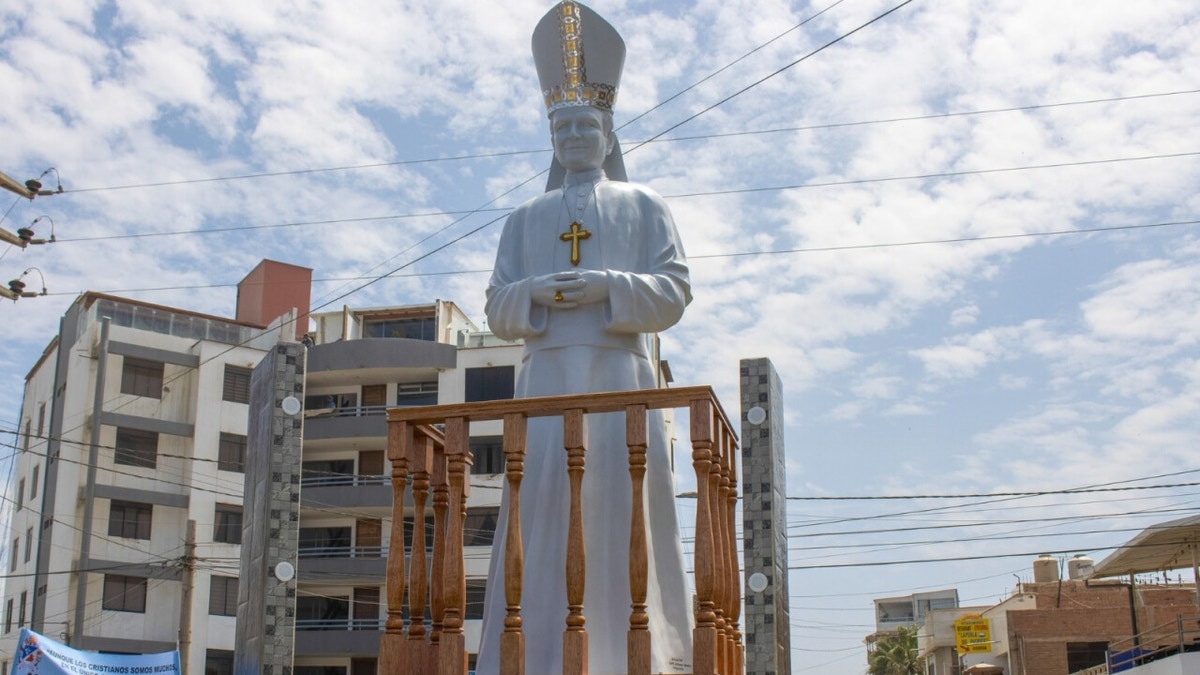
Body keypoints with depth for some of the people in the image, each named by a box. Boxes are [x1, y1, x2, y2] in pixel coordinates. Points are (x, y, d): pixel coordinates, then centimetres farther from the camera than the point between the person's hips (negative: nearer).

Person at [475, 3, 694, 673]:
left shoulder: (644, 205, 16)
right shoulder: (527, 217, 22)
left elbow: (675, 290, 5)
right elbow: (498, 307, 14)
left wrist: (610, 287, -12)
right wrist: (535, 292, -8)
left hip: (620, 372, -2)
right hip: (547, 374, 2)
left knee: (621, 504, -8)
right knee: (542, 505, -8)